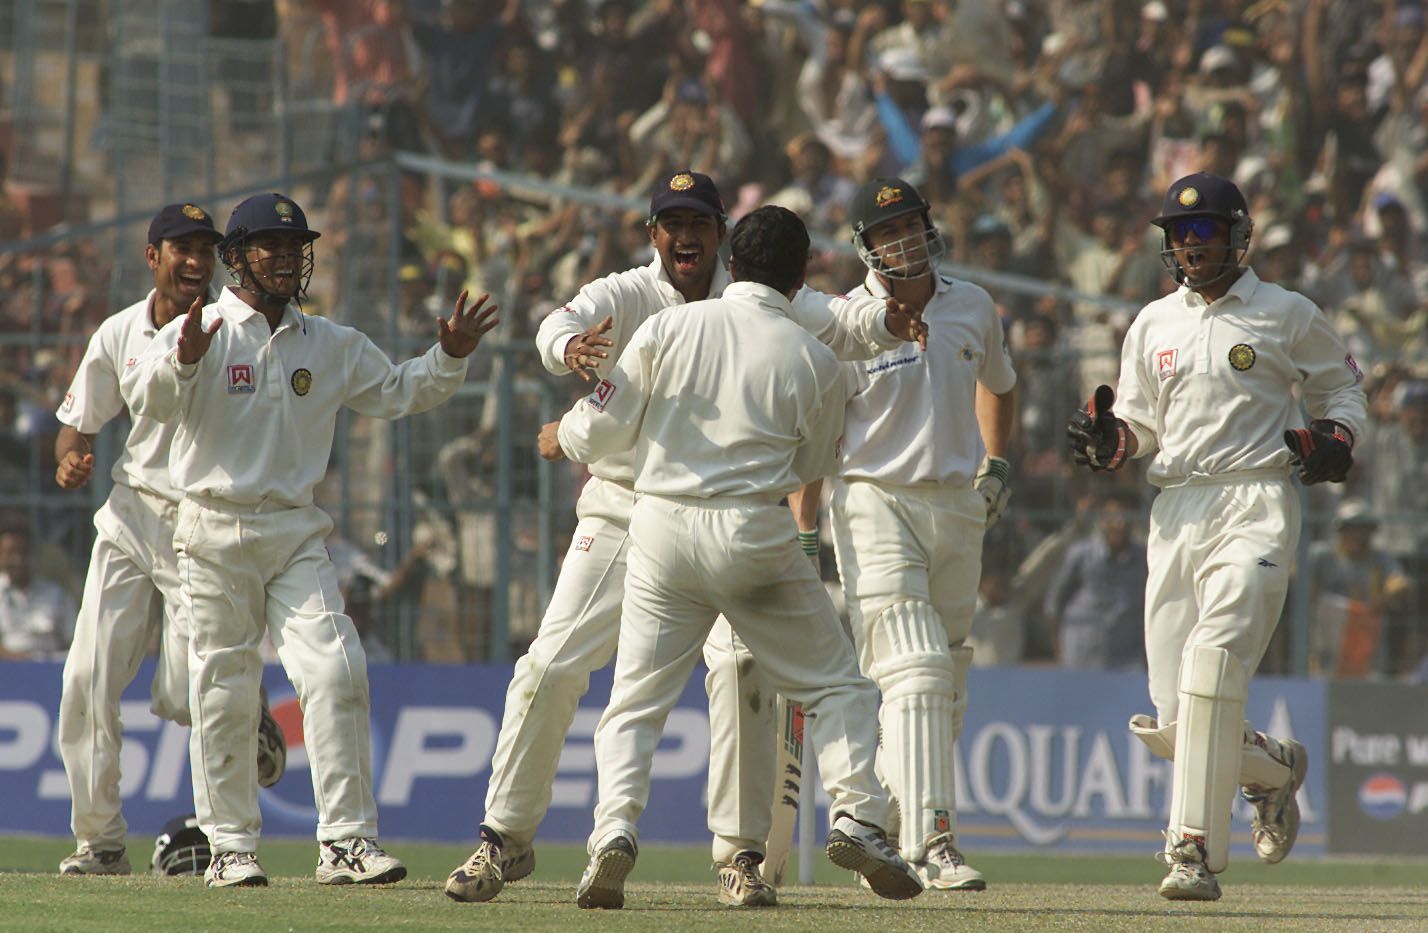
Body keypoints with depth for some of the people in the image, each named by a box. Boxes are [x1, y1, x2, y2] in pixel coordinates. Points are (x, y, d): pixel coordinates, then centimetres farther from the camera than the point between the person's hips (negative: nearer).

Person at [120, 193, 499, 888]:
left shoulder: (332, 345, 13)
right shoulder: (201, 331, -3)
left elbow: (397, 393, 21)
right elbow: (145, 398, -18)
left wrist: (449, 359, 3)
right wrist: (182, 360, -39)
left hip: (297, 534, 3)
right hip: (216, 535, -3)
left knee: (335, 672, -10)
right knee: (224, 693, 0)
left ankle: (346, 841, -9)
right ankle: (230, 845, 9)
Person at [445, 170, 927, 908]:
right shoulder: (625, 297, -8)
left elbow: (838, 323, -15)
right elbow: (559, 326, -28)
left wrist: (888, 321, -38)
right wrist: (571, 349, -53)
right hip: (621, 509, 0)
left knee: (740, 665, -16)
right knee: (551, 666, -4)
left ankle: (739, 853, -6)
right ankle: (505, 840, 10)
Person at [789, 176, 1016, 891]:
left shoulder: (973, 309, 8)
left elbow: (996, 384, 28)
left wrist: (995, 464, 16)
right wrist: (805, 537, -10)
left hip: (959, 506, 6)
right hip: (877, 504, -6)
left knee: (947, 687, 9)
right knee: (914, 674, -18)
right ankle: (930, 845, -23)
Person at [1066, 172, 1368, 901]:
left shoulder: (1287, 315, 5)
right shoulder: (1152, 325, 17)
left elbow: (1343, 388, 15)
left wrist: (1333, 442, -5)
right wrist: (1106, 441, -1)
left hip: (1257, 505, -5)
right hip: (1176, 509, 5)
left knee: (1213, 663, -25)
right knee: (1170, 724, -1)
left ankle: (1195, 849, -24)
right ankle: (1274, 767, 31)